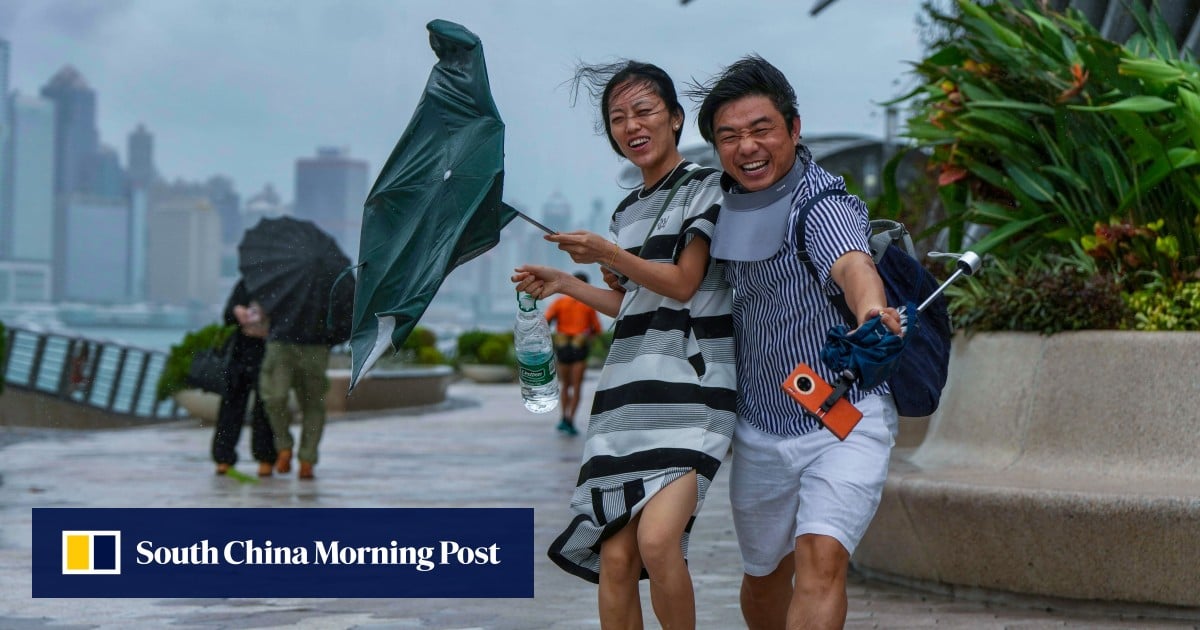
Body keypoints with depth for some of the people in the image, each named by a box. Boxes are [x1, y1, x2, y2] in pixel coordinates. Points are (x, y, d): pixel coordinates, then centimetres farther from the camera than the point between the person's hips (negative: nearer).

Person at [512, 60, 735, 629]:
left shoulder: (704, 187, 2)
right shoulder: (628, 211, 21)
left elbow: (682, 283, -6)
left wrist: (609, 255, -16)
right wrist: (564, 284, 21)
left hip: (691, 386, -6)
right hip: (630, 389, 6)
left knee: (657, 538, -23)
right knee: (615, 555, -4)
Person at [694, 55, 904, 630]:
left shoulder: (825, 205, -21)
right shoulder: (728, 204, -1)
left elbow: (851, 264, -44)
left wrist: (870, 311, -65)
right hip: (759, 433, 6)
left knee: (822, 557, -25)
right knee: (764, 576, 18)